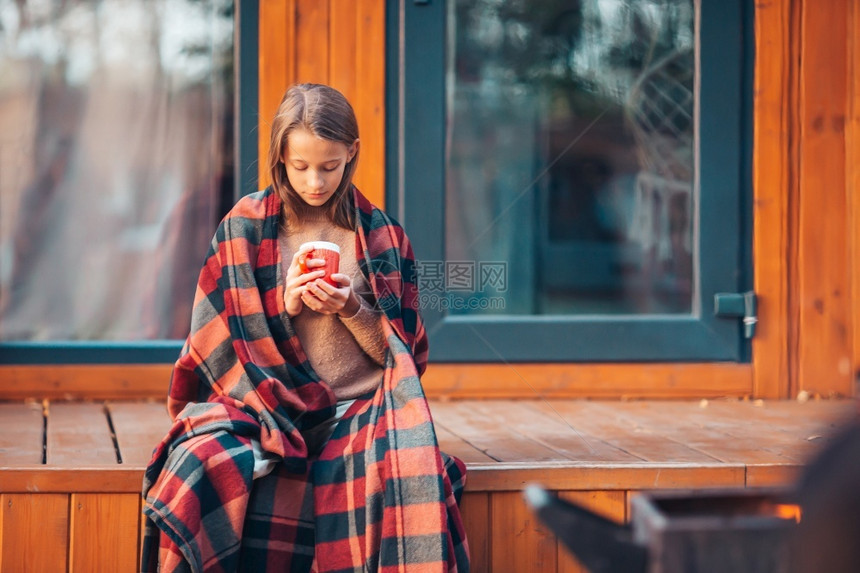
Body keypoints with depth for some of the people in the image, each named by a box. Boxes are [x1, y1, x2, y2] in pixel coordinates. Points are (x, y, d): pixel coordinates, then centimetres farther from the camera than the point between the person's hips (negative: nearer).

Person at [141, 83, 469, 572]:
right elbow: (222, 347, 7)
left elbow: (397, 355, 9)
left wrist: (350, 310, -10)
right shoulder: (245, 228, 7)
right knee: (198, 466, -33)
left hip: (358, 411, 0)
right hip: (265, 409, 0)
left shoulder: (381, 237, 9)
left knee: (405, 475, -35)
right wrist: (286, 306, -9)